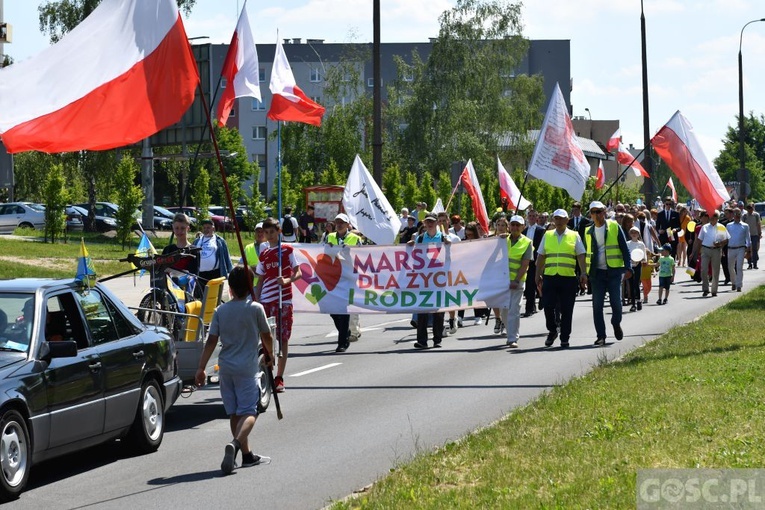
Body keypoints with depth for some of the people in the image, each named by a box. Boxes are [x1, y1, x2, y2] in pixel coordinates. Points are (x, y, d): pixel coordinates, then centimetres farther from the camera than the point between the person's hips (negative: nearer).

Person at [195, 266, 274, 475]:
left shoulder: (220, 311, 1)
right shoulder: (255, 309, -5)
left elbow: (211, 341, -3)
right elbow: (266, 336, 6)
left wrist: (201, 368, 0)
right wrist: (270, 354, 25)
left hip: (226, 367, 4)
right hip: (247, 367, -4)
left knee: (234, 413, 13)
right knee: (249, 412, -3)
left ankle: (247, 455, 20)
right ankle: (236, 443, -30)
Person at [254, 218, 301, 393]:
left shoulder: (287, 249, 1)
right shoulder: (263, 253, 12)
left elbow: (298, 273, -2)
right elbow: (260, 280, 16)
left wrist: (287, 280, -22)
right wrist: (256, 301, 9)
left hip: (283, 299, -3)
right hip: (266, 300, 3)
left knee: (283, 338, -2)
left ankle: (279, 378, 0)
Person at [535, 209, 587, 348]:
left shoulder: (574, 236, 8)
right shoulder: (547, 236, 13)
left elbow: (581, 256, 4)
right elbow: (540, 257, 16)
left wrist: (583, 273, -8)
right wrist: (538, 275, 11)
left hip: (568, 278, -1)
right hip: (549, 277, 1)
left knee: (566, 310, 0)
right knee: (548, 306, -6)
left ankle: (564, 338, 9)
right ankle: (552, 331, 16)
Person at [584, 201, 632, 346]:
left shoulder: (614, 227, 1)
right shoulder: (589, 232, 11)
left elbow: (625, 249, 1)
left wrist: (628, 268, -9)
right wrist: (585, 274, 11)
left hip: (614, 271, -3)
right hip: (597, 273, 3)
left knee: (616, 302, -5)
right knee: (597, 305, -2)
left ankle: (616, 324, 25)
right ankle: (601, 336, 4)